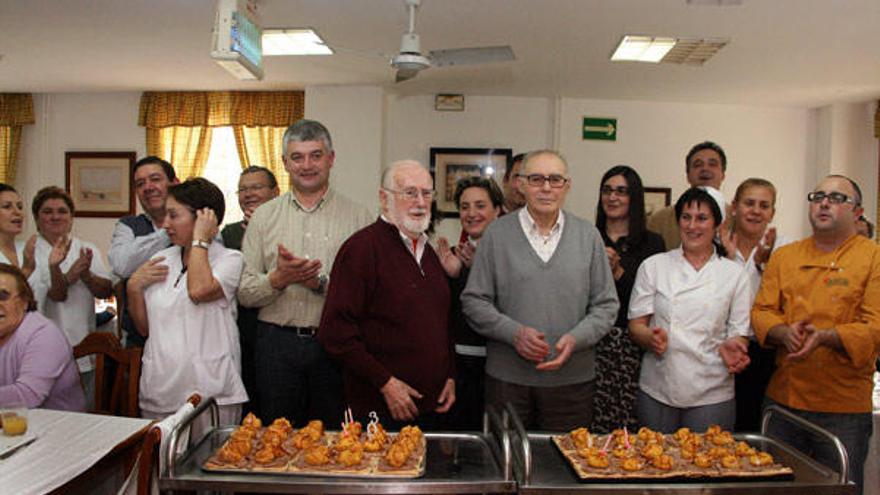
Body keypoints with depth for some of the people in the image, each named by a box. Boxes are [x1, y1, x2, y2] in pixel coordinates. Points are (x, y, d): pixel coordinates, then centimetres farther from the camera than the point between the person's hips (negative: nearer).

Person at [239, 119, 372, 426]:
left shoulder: (358, 216, 2)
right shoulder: (264, 216, 8)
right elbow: (244, 293, 4)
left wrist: (321, 282, -18)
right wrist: (277, 280, -14)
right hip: (277, 344, 2)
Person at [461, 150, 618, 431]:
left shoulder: (588, 236, 5)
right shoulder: (497, 234, 0)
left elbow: (606, 305, 6)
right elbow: (474, 301, 0)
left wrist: (575, 339, -10)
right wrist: (514, 333, -14)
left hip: (572, 379, 1)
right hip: (507, 378, -1)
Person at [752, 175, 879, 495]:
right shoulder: (784, 256, 8)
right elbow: (761, 312, 4)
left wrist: (824, 336, -26)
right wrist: (784, 333, -16)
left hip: (845, 408, -3)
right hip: (782, 398, 3)